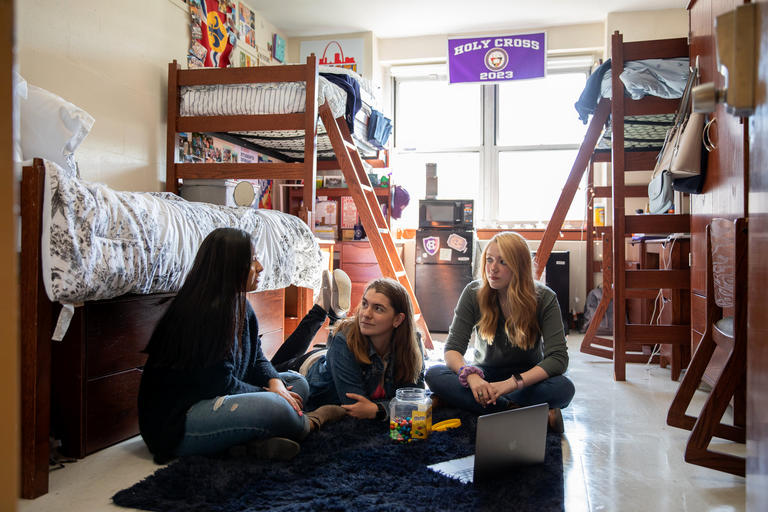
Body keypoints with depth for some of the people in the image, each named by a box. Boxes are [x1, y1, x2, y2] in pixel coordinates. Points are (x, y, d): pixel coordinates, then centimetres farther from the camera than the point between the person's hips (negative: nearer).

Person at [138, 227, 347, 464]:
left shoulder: (239, 304, 8)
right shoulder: (207, 312, -23)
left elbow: (256, 357, 11)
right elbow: (219, 383, -23)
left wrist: (274, 382, -10)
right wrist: (267, 393, -10)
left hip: (214, 399, 11)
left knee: (296, 381, 7)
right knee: (272, 407, -33)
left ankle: (262, 438, -18)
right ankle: (308, 423, 1)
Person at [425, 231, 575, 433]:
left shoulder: (544, 299, -14)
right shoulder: (474, 293, -11)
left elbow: (558, 358, -21)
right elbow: (453, 348, -12)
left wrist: (512, 383, -36)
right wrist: (471, 376, -35)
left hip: (528, 378, -1)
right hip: (485, 376, 2)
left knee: (564, 388, -33)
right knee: (434, 375, -27)